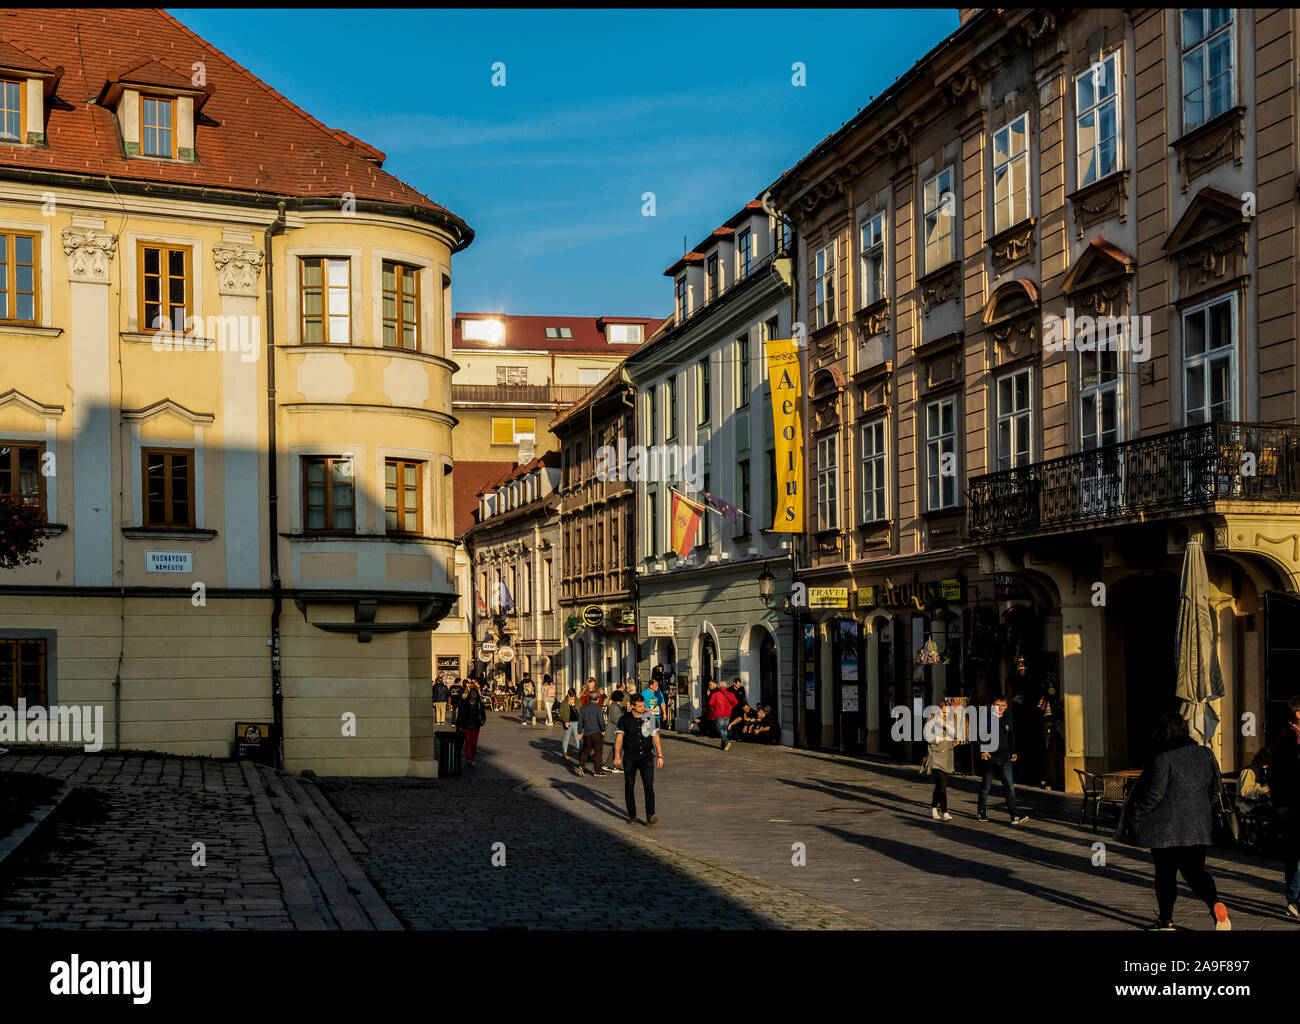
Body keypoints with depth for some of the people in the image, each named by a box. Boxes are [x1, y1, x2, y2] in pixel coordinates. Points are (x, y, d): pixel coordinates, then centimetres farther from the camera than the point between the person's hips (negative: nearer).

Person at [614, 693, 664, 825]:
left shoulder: (649, 718, 5)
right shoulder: (625, 719, -1)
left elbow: (656, 737, 11)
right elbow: (619, 738, -9)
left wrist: (660, 756, 7)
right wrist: (617, 755, -23)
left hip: (646, 756, 0)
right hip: (630, 757, 0)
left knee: (649, 786, -14)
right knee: (629, 787, 5)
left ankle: (650, 816, -22)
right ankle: (632, 816, 21)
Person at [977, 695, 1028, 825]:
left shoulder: (1007, 718, 9)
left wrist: (1013, 752, 16)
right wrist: (982, 750, -19)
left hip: (1005, 757, 3)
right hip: (990, 756, -3)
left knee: (1009, 785, -7)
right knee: (986, 786, 9)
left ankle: (1015, 815, -12)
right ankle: (980, 812, 26)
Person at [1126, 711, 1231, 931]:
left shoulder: (1163, 759, -17)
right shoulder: (1204, 754, 4)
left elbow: (1153, 794, -17)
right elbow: (1215, 788, 12)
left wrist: (1133, 815, -5)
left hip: (1165, 827, -5)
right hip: (1198, 826, 5)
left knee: (1165, 872, 8)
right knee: (1195, 871, 8)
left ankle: (1165, 920, 17)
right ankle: (1215, 903, -17)